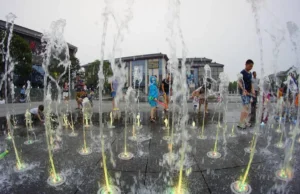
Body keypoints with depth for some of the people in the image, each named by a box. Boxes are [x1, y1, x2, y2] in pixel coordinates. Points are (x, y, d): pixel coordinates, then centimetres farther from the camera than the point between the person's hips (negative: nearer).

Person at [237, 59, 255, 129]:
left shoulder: (250, 73, 15)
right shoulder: (242, 72, -9)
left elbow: (250, 82, 21)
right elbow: (239, 82, -18)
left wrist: (252, 90, 9)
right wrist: (243, 89, -30)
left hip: (249, 92, 8)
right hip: (244, 92, -8)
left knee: (247, 107, 11)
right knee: (245, 107, -12)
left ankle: (245, 121, 21)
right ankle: (240, 123, -8)